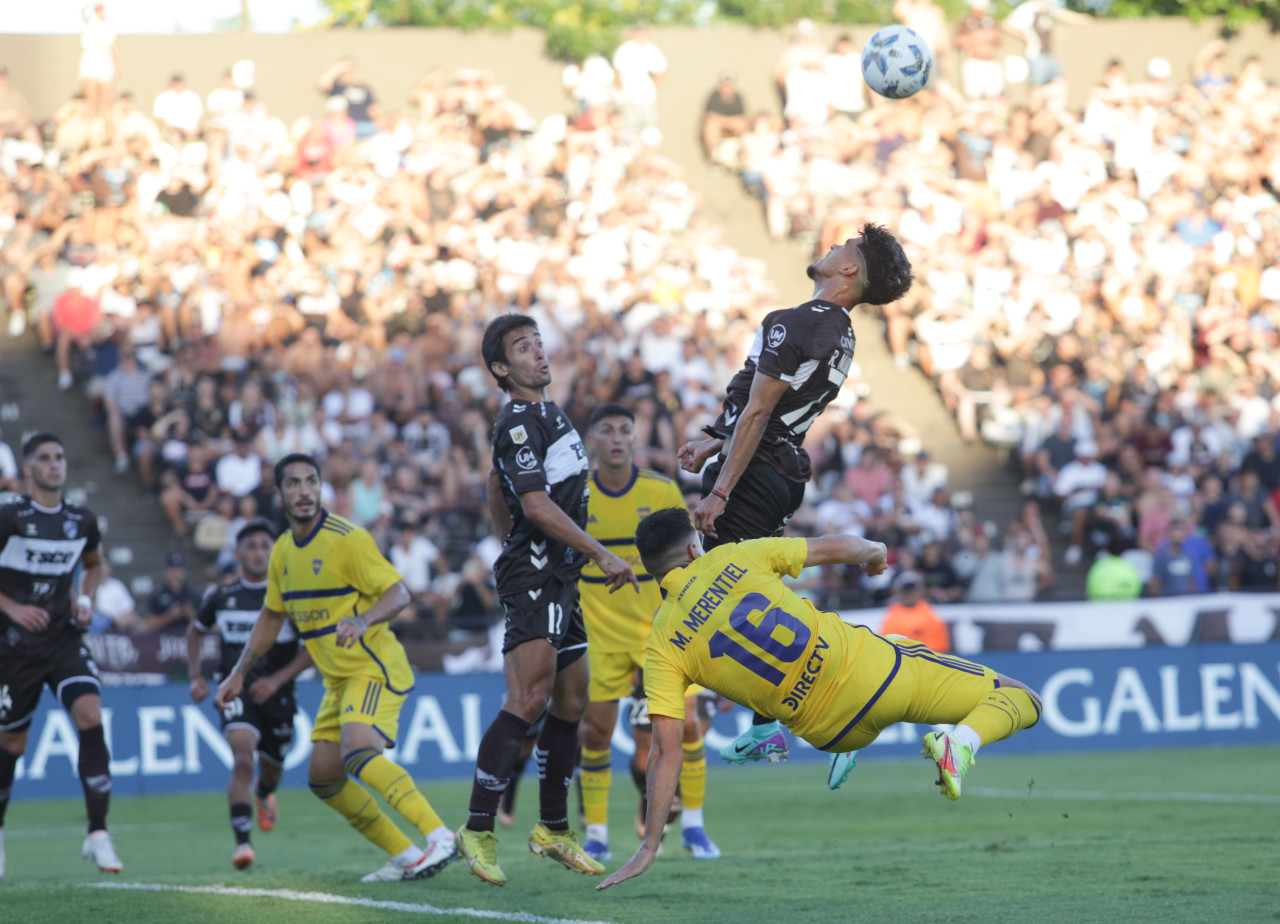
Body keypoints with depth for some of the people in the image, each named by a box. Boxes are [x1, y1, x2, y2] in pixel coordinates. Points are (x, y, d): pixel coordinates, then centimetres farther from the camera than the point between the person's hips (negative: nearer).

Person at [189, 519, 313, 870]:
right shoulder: (221, 597, 2)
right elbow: (196, 631, 21)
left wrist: (278, 680, -14)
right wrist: (196, 676, 10)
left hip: (276, 695, 1)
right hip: (236, 693, -1)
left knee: (271, 768, 17)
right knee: (243, 758, -25)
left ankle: (264, 794, 57)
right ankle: (242, 841, -27)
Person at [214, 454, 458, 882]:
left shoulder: (347, 539, -13)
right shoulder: (283, 550, 10)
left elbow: (399, 593, -17)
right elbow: (272, 615, 23)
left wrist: (363, 621, -35)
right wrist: (239, 673, 22)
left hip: (375, 669, -9)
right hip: (338, 680, 9)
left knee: (358, 752, -30)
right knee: (323, 777, 3)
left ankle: (440, 837, -36)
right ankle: (405, 856, 12)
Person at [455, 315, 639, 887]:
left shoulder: (544, 415, 18)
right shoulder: (517, 423, -13)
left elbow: (497, 491, 29)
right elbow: (537, 506, -21)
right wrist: (603, 556, -20)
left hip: (559, 577, 10)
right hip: (533, 575, -10)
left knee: (571, 700, 11)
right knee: (529, 699, -18)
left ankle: (553, 830, 19)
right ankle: (478, 830, -17)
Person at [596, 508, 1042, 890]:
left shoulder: (662, 650, -1)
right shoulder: (730, 558, -2)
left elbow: (665, 751, -7)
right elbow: (841, 549, 6)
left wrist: (649, 847, -4)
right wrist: (875, 550, 30)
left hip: (833, 730, 3)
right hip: (868, 667, -3)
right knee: (1022, 700, 3)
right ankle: (963, 741, -24)